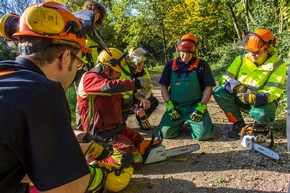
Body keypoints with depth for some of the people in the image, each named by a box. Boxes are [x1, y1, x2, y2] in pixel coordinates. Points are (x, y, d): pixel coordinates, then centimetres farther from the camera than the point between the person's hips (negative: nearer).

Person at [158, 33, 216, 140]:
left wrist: (201, 107, -11)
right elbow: (164, 86, 6)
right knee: (165, 133, -10)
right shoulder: (171, 64, 5)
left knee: (204, 134, -18)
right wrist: (169, 106, -5)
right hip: (175, 106, 2)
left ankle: (192, 122, 16)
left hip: (195, 106, -2)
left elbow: (208, 87, -2)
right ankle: (180, 123, 22)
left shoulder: (202, 65, -1)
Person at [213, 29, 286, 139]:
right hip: (240, 98, 3)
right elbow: (225, 79, -10)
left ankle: (260, 126, 6)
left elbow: (272, 92, -21)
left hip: (262, 102, -2)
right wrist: (237, 87, -32)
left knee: (262, 114, -38)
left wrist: (254, 98, -41)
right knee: (219, 92, -23)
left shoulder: (278, 65, -13)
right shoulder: (241, 59, -7)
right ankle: (239, 125, -5)